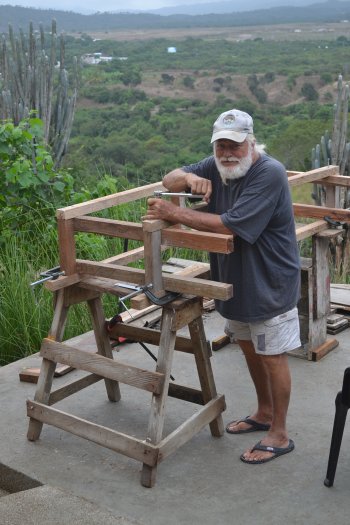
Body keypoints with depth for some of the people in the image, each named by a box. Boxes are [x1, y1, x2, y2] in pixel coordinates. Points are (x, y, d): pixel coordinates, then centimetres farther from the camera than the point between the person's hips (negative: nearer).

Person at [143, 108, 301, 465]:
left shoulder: (270, 174, -25)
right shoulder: (216, 166, -2)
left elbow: (229, 226, -31)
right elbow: (169, 181, 3)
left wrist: (174, 214, -29)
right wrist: (189, 178, -21)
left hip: (268, 284, -8)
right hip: (234, 281, 8)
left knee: (272, 356, 3)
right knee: (249, 347, 20)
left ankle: (279, 435, 17)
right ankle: (264, 413, 40)